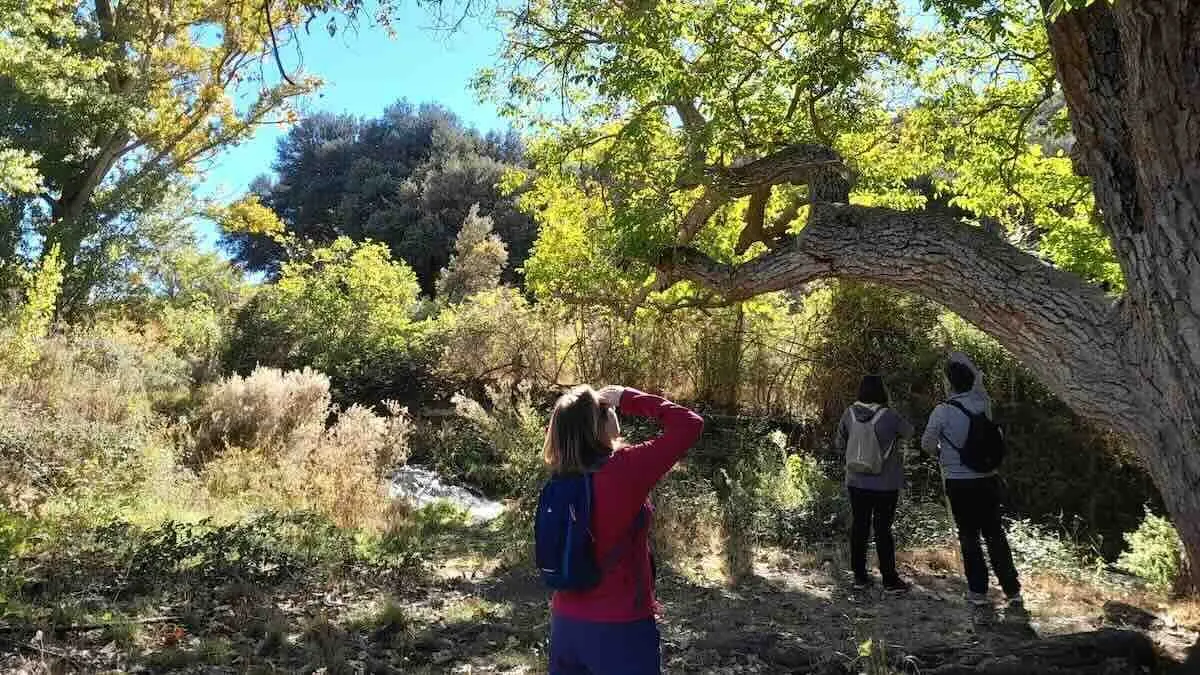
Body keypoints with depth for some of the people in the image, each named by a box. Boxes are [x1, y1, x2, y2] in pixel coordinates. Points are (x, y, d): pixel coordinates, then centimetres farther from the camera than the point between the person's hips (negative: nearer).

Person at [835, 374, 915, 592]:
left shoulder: (849, 414, -6)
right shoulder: (889, 416, -17)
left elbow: (840, 444, 4)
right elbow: (909, 432, 2)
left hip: (856, 482, 3)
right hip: (885, 484, -3)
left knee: (859, 527, 12)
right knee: (883, 529, 5)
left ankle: (859, 576, 20)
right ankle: (890, 579, 14)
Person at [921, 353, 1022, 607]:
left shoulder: (943, 411, -14)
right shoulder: (982, 404, -1)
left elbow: (927, 443, -5)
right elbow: (977, 380, 20)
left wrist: (940, 450, 15)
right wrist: (961, 360, 24)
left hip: (959, 483, -4)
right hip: (988, 479, 4)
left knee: (969, 536, 7)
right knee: (995, 534, 13)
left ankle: (978, 591, 13)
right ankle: (1012, 589, 16)